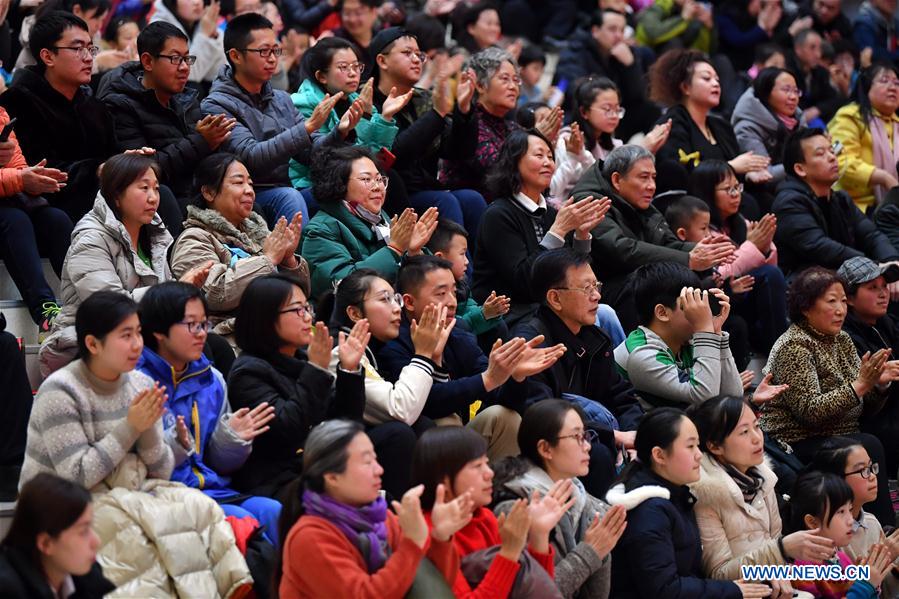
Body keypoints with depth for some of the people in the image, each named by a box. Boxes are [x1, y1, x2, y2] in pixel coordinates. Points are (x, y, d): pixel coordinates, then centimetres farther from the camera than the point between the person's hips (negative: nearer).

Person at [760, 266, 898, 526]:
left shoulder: (842, 340, 14)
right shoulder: (793, 346, -9)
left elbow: (866, 406, 15)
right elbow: (810, 411, -19)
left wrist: (878, 382, -6)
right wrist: (860, 385, -23)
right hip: (800, 444, -7)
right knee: (869, 447, -29)